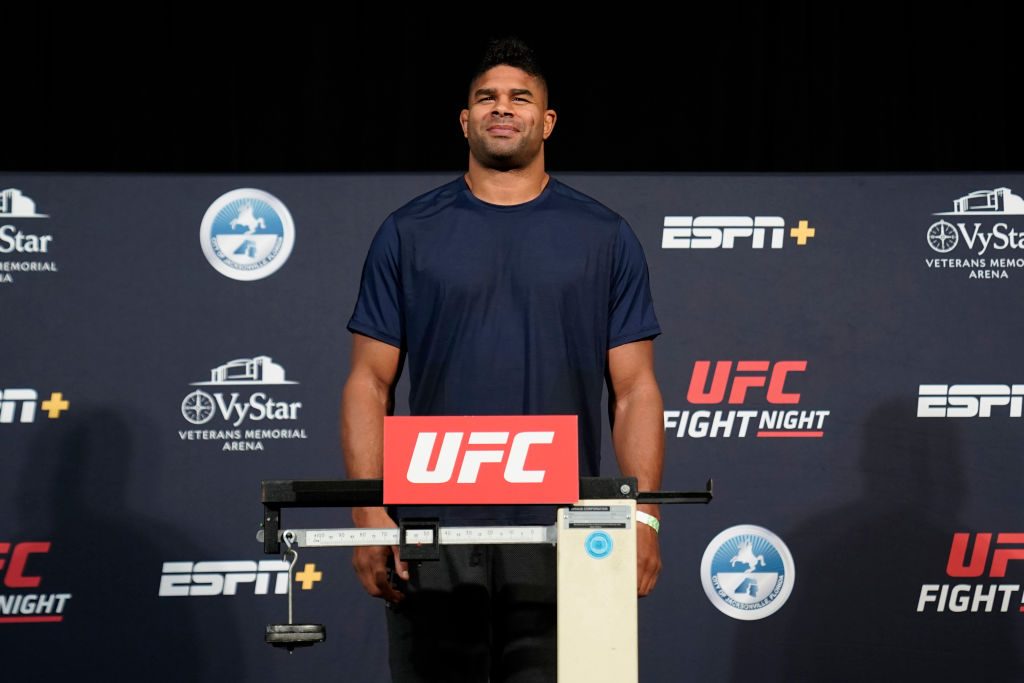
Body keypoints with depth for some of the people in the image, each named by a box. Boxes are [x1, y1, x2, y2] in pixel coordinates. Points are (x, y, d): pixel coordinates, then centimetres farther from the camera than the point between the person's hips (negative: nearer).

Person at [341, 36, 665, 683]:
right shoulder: (409, 234, 8)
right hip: (434, 534, 0)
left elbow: (634, 389, 7)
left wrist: (644, 515, -4)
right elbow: (371, 383, 6)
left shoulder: (604, 237, 8)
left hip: (561, 536, 0)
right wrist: (370, 513, -5)